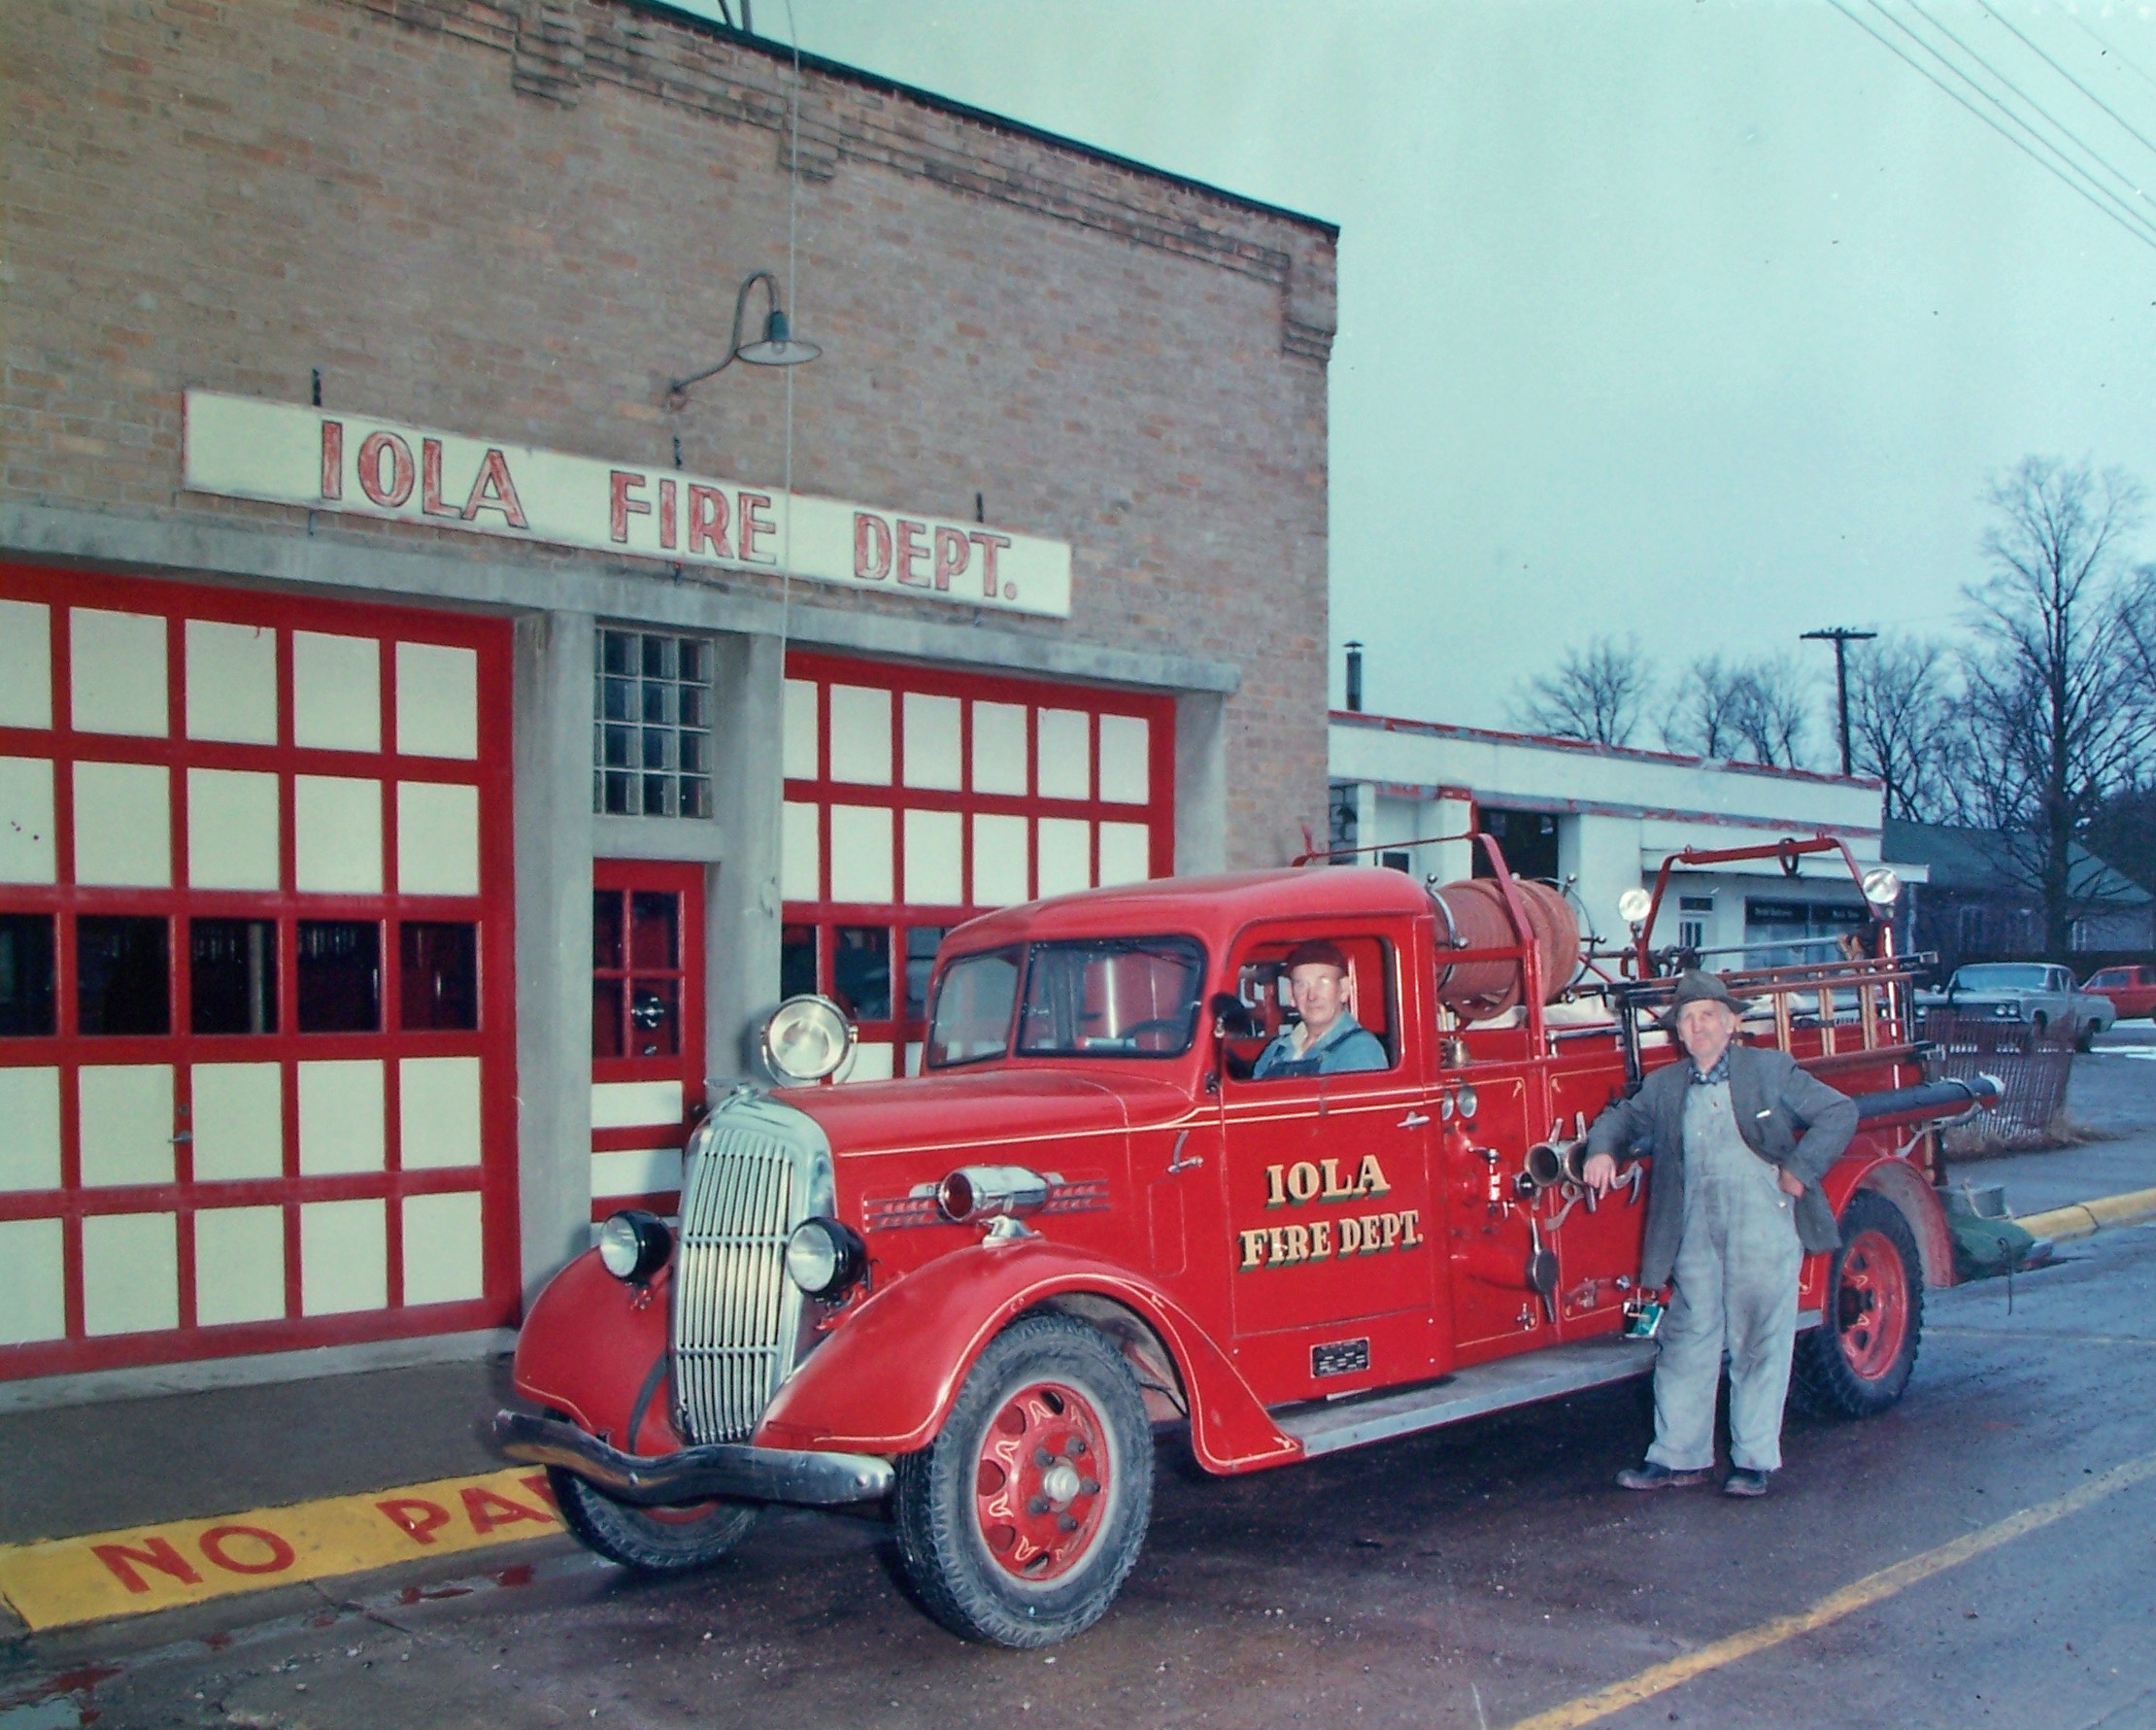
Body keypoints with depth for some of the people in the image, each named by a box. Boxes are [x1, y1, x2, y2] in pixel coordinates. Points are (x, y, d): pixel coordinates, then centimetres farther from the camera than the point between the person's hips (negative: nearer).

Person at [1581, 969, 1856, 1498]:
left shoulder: (1771, 1070, 5)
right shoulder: (1663, 1087, 14)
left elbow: (1839, 1112, 3)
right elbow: (1622, 1116, 25)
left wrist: (1800, 1169, -7)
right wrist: (1602, 1149, 3)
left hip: (1765, 1231, -3)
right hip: (1695, 1237, 3)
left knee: (1759, 1345, 2)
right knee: (1687, 1344, 4)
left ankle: (1754, 1461, 12)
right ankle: (1678, 1457, 12)